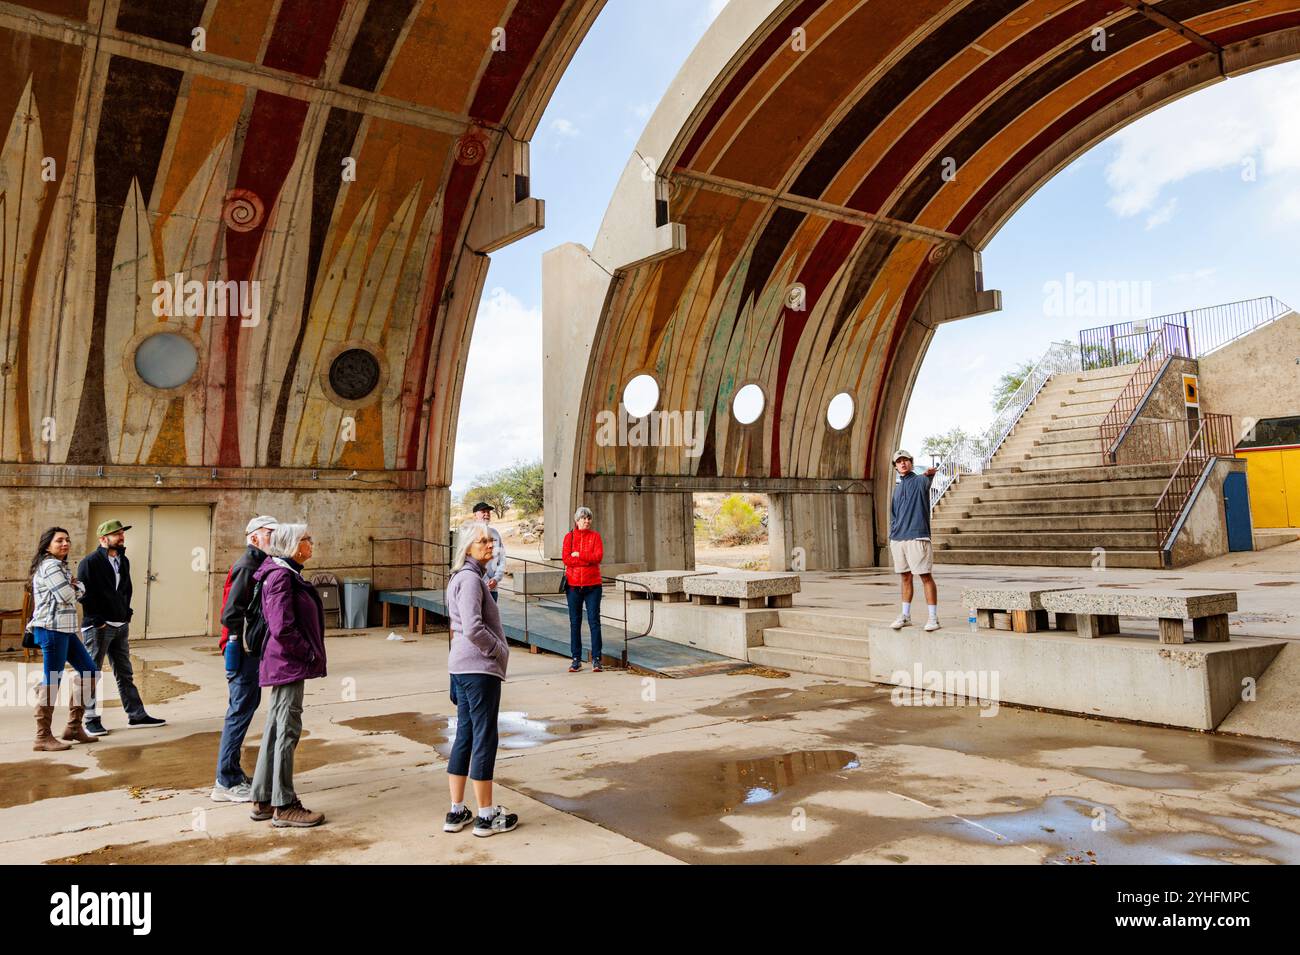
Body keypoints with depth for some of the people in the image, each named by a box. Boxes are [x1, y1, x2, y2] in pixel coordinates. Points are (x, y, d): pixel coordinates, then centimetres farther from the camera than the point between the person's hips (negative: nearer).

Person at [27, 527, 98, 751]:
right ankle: (43, 737, 1)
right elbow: (66, 596, -17)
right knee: (52, 681, -6)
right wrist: (71, 588, 4)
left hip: (65, 629, 10)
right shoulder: (49, 565, -11)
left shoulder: (61, 566, 20)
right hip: (52, 629, -10)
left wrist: (76, 586, -5)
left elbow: (79, 590, 17)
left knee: (88, 671, 11)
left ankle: (74, 726, 17)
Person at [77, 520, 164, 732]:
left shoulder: (123, 561, 12)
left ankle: (136, 715, 19)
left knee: (125, 674, 13)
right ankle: (92, 720, 11)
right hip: (98, 627, -8)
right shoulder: (90, 562, -12)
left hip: (121, 626, 8)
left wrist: (127, 614, 13)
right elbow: (84, 594, -15)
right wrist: (96, 620, -15)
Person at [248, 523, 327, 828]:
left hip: (287, 664, 10)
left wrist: (311, 654, 14)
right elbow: (282, 629, -23)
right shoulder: (281, 576, -17)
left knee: (276, 729, 15)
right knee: (288, 730, -2)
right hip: (290, 664, -10)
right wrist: (310, 654, -14)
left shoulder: (288, 573, 14)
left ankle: (263, 801, 24)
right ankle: (284, 806, 7)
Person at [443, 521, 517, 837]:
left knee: (464, 737, 14)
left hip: (462, 668, 10)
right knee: (485, 740, -1)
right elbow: (473, 628, -24)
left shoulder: (461, 577, 17)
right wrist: (501, 651, -11)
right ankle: (486, 816, 8)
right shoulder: (470, 579, -15)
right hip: (480, 669, -10)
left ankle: (456, 812, 21)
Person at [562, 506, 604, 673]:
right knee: (575, 622, 5)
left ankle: (596, 659, 2)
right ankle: (576, 659, 12)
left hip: (592, 584, -1)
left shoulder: (595, 536, 6)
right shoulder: (569, 536, 6)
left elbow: (598, 556, -9)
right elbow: (566, 559, -6)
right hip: (573, 584, 1)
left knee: (594, 620, -2)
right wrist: (588, 559, -11)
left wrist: (578, 555, -10)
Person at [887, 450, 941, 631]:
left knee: (926, 576, -5)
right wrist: (892, 536, 14)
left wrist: (929, 473, -39)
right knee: (905, 577, 12)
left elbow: (927, 480, -19)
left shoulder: (920, 481, 3)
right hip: (897, 538, 6)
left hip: (917, 536, -6)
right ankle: (905, 616, 19)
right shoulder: (897, 487, 18)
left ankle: (933, 618, -1)